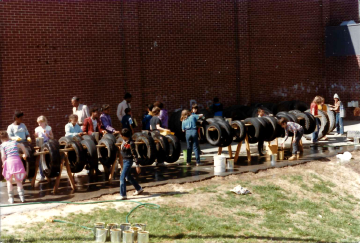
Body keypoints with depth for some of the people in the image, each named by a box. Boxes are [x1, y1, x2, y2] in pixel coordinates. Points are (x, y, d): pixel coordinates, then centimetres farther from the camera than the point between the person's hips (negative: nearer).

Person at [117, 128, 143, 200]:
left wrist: (137, 165, -20)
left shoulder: (130, 143, -25)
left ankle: (123, 195, -6)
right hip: (124, 160, 10)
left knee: (122, 177, -11)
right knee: (128, 177, 21)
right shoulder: (124, 140, -2)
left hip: (128, 161, -10)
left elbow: (134, 154, -22)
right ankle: (139, 189, 38)